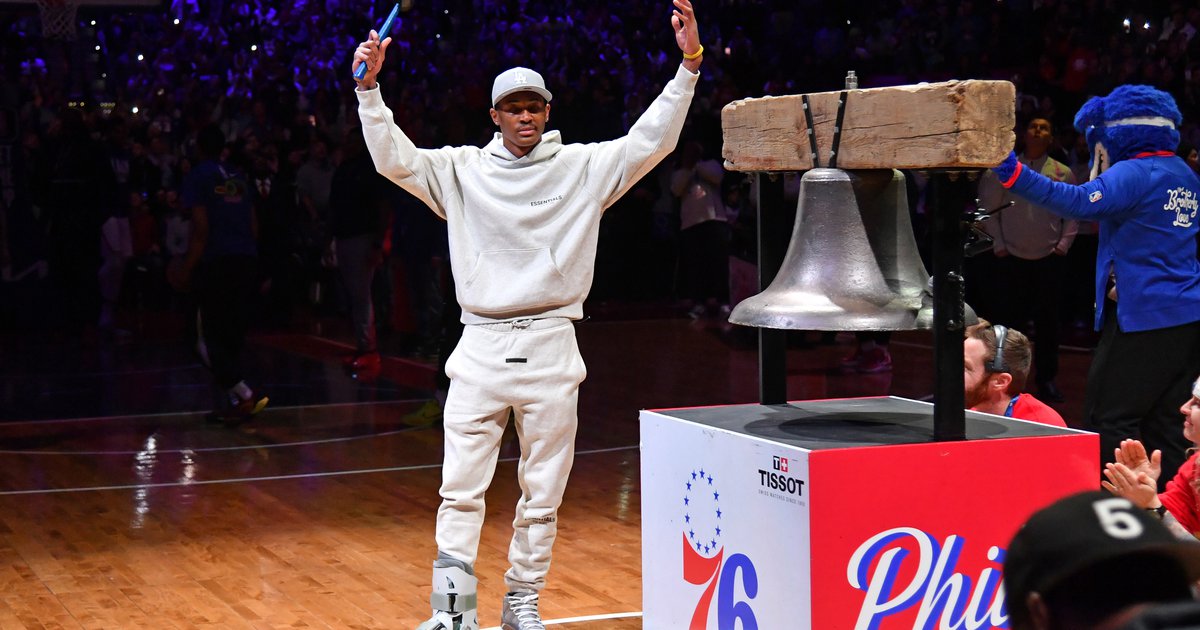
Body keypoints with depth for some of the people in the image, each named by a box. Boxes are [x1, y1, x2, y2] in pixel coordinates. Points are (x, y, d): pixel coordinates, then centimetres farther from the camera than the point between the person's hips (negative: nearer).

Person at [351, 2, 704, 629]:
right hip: (481, 347, 0)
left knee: (542, 494, 8)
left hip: (551, 348, 0)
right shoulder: (461, 170, 7)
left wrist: (688, 64, -10)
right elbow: (393, 158, 0)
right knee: (460, 489, -5)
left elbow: (651, 140, -1)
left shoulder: (582, 167, 5)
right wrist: (369, 87, -10)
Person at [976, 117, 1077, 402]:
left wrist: (1063, 246, 0)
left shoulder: (1063, 173, 7)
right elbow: (988, 208, 6)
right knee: (1007, 318, -1)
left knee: (1047, 321, 5)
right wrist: (998, 245, -1)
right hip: (1012, 259, -1)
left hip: (1049, 259, 1)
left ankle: (1046, 379, 14)